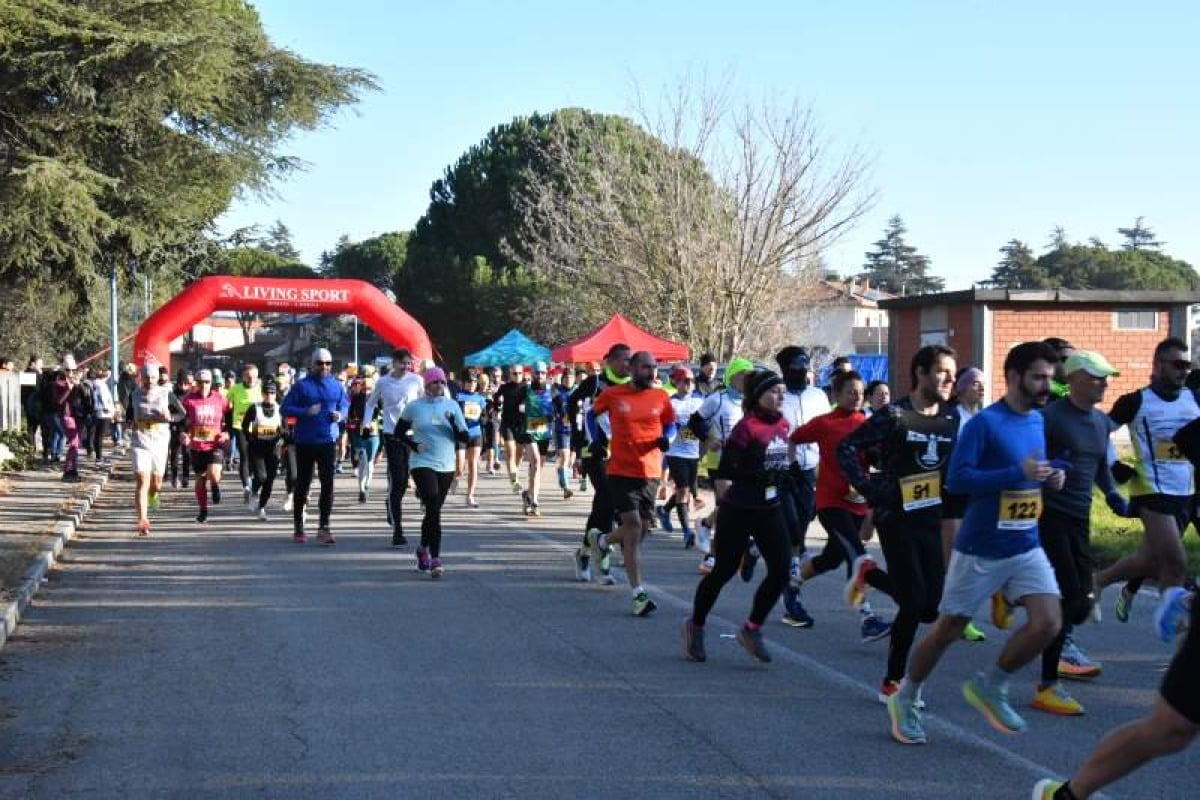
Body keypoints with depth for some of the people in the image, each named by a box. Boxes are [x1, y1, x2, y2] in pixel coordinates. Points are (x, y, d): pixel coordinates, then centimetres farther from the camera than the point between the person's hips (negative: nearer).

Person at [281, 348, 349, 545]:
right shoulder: (302, 385, -3)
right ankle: (298, 527, 22)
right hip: (305, 441, -2)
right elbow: (286, 408, -4)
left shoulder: (336, 386, 6)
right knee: (302, 483, 9)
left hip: (328, 441, 2)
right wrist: (305, 412, -20)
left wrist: (340, 414, -5)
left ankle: (323, 528, -4)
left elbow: (345, 405, 17)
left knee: (327, 482, -8)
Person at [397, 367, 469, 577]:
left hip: (446, 467, 3)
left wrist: (453, 423, -15)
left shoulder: (452, 406, 5)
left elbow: (465, 438, 2)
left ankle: (424, 548, 35)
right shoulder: (414, 407, 0)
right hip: (422, 464, -3)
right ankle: (435, 559, -17)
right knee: (434, 510, -16)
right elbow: (399, 432, 10)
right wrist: (413, 445, -7)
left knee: (433, 511, 13)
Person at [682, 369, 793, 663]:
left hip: (769, 509, 6)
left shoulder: (782, 425, 5)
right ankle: (695, 627, 27)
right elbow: (726, 469, -19)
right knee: (723, 572, 7)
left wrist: (786, 474, 5)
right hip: (738, 510, -6)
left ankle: (752, 629, 13)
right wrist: (764, 474, -20)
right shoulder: (747, 427, -16)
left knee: (781, 571, -4)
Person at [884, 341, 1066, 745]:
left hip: (1026, 547, 6)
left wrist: (1049, 478, 1)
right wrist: (1018, 473, -26)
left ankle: (990, 686, 11)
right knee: (948, 628, 6)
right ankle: (905, 700, 27)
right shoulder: (984, 423, -14)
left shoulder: (1038, 421, 9)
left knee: (1048, 622, -11)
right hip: (980, 549, -6)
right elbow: (957, 478, -22)